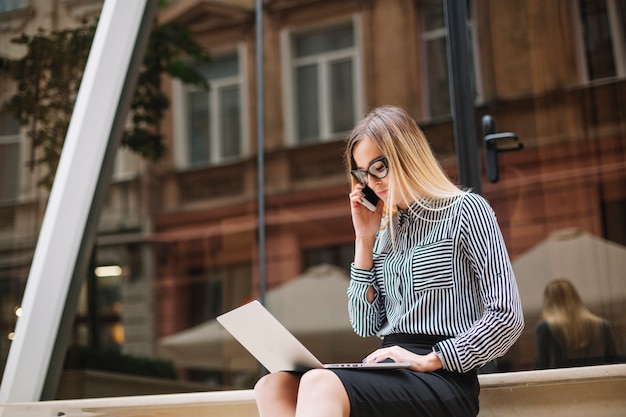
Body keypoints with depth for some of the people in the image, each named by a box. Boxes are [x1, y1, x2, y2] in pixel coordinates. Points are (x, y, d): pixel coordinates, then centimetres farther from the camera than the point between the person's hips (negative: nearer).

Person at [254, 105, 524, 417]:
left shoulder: (465, 210, 1)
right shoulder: (386, 231, 19)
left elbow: (507, 317, -8)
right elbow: (365, 326, 14)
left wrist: (429, 359, -15)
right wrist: (365, 240, 9)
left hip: (443, 380, -6)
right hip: (389, 372, 7)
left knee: (320, 384, -34)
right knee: (272, 386, -21)